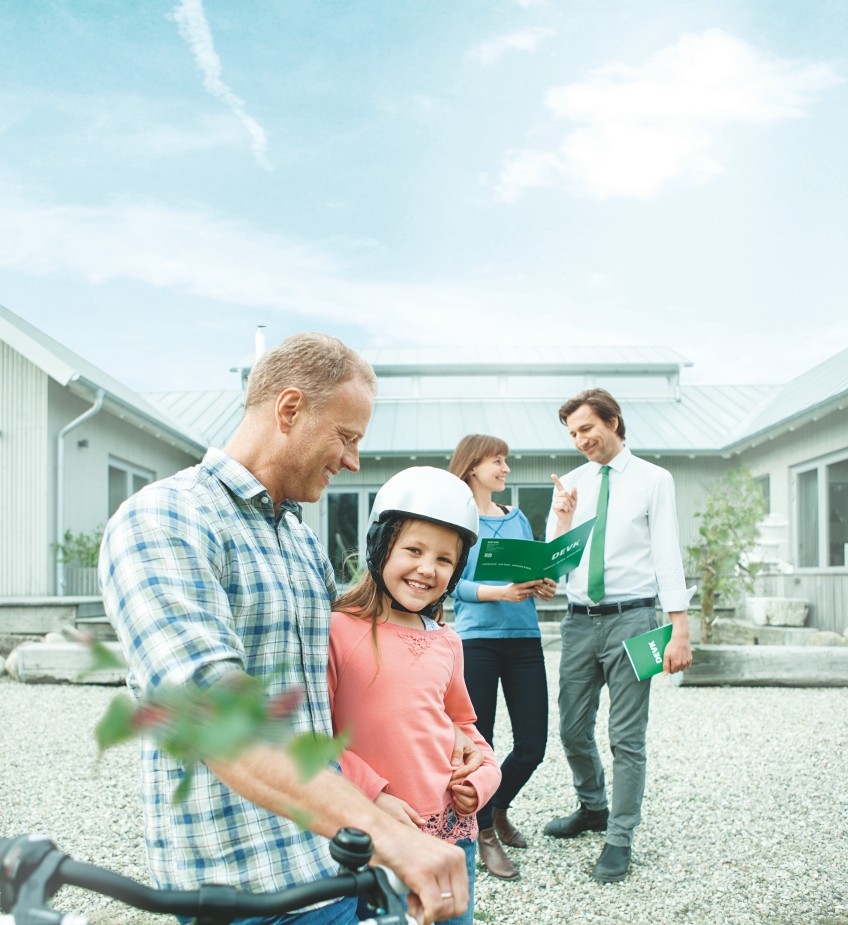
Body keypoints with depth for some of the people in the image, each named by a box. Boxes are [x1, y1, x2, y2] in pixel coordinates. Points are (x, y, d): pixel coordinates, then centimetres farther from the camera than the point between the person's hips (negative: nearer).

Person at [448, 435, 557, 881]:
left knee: (532, 745, 5)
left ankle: (498, 809, 32)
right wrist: (500, 593, -21)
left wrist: (543, 587, -4)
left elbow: (535, 568, 18)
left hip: (524, 638, 5)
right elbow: (452, 583, -8)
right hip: (476, 639, -5)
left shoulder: (518, 518, 17)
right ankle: (485, 834, 21)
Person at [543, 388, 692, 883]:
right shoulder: (569, 484, 10)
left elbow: (667, 555, -6)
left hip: (630, 618, -4)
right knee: (574, 730, 12)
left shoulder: (653, 480, -1)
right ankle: (593, 808, 36)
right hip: (580, 619, 4)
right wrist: (562, 522, -11)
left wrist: (680, 628, -13)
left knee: (627, 737, 0)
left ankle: (620, 839, 12)